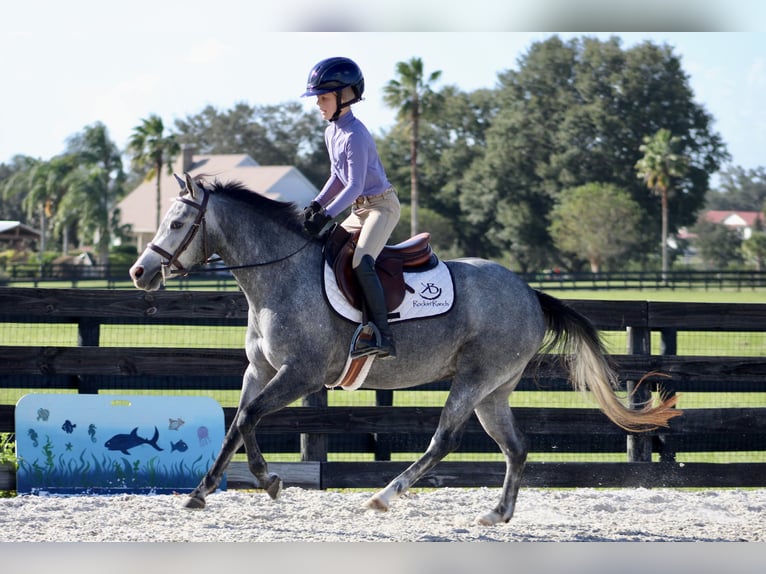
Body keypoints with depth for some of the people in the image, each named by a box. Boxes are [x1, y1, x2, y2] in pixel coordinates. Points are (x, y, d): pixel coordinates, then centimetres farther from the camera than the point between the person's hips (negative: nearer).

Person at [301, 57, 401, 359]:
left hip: (382, 205, -10)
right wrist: (317, 204, 3)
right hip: (360, 209, 10)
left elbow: (354, 186, -25)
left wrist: (327, 215, -31)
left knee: (361, 262, -29)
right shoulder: (331, 133, 9)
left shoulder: (355, 135, -20)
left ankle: (382, 336, -33)